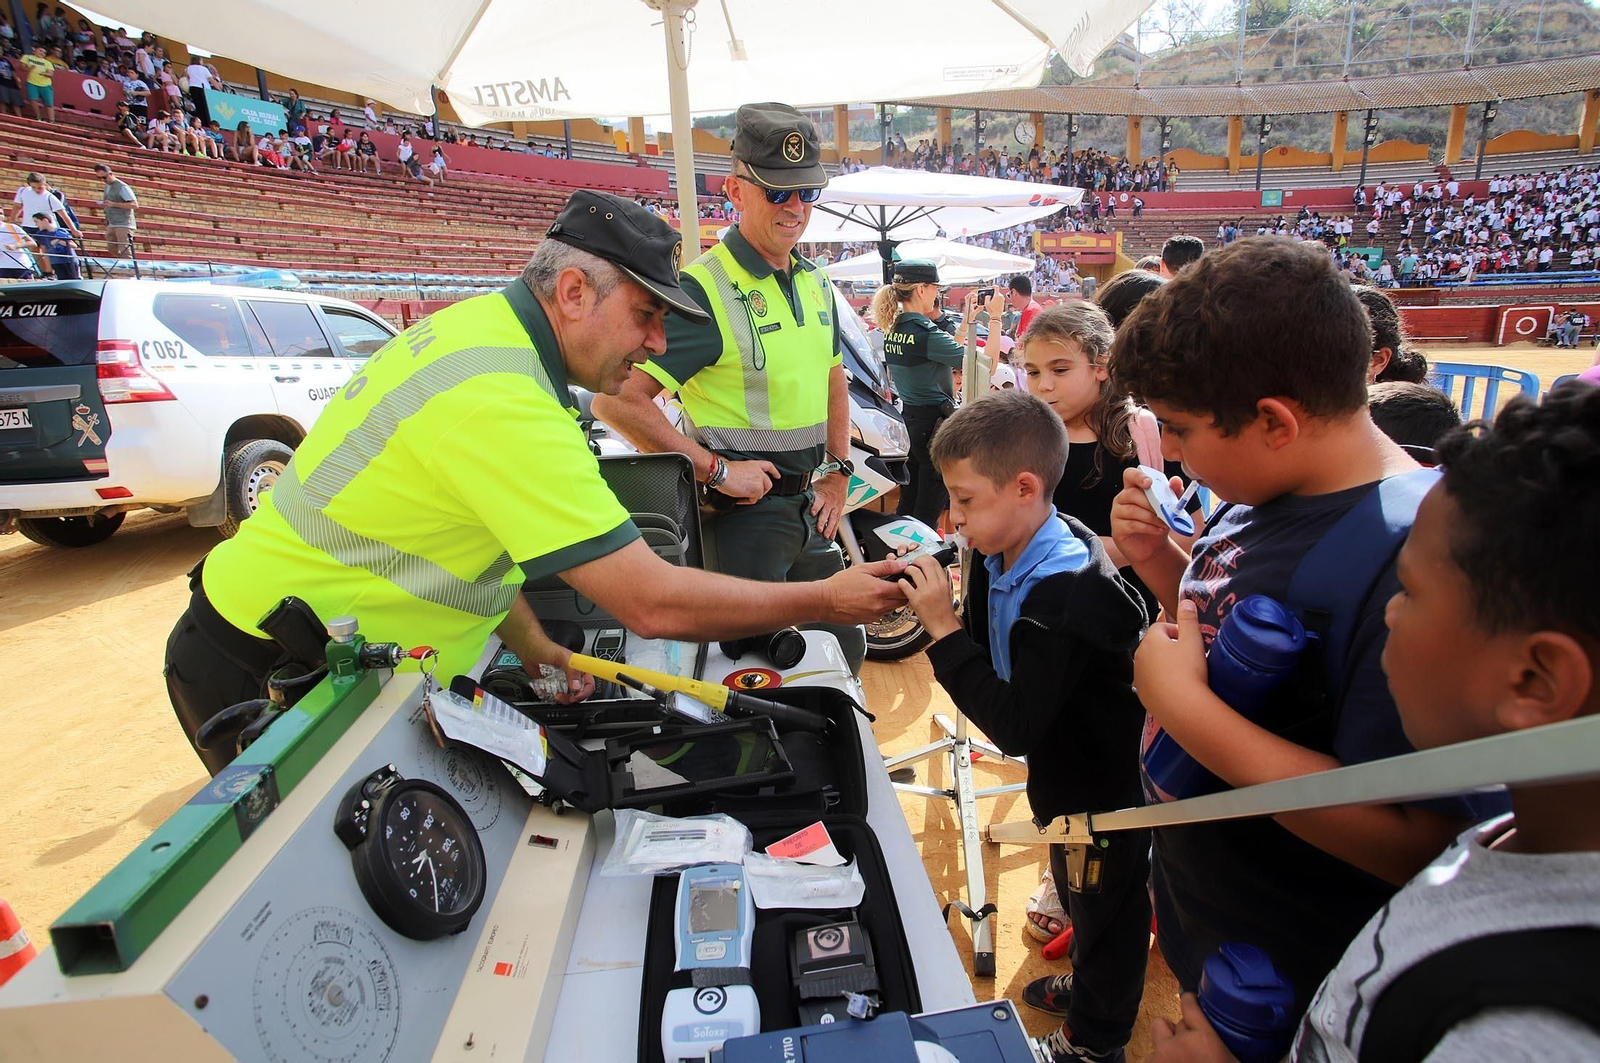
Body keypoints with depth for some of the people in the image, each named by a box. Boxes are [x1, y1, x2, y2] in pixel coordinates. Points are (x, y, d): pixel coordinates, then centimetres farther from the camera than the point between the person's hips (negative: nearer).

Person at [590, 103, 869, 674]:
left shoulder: (816, 283, 9)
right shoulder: (704, 289, -16)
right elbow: (616, 400, -23)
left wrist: (838, 472, 12)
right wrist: (715, 469, -21)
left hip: (810, 505, 8)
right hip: (746, 508, -8)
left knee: (844, 650, 19)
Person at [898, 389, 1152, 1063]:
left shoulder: (1070, 592, -37)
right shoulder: (1003, 558, -10)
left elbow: (1016, 728, -37)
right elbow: (999, 662, 0)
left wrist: (944, 628, -36)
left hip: (1106, 792, -8)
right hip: (1065, 774, 8)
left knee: (1106, 911, 18)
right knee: (1082, 899, 31)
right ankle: (1088, 988, 58)